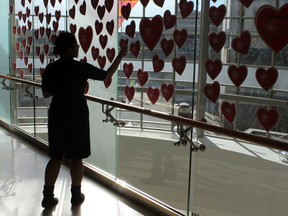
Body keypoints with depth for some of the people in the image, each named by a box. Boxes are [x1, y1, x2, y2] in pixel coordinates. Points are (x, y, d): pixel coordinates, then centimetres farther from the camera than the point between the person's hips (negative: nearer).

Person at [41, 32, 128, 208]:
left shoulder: (50, 68, -2)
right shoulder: (81, 67, -12)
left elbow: (46, 93, 6)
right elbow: (107, 75, -1)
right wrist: (120, 56, 8)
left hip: (57, 116, 4)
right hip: (77, 117, -4)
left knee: (56, 157, 12)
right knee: (76, 157, 8)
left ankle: (48, 197, 14)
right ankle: (76, 196, 19)